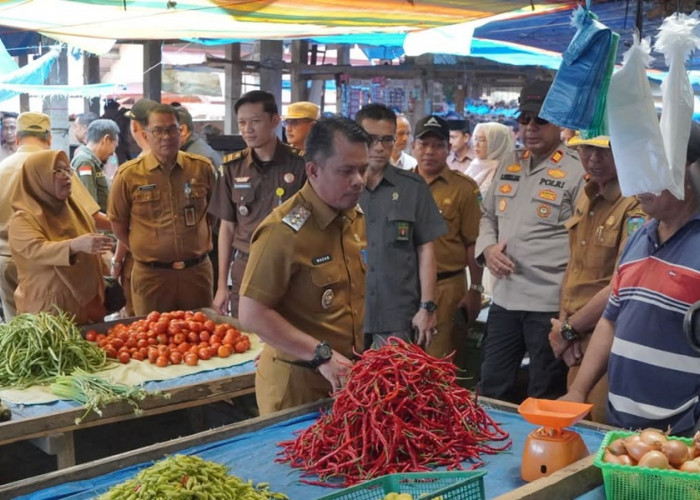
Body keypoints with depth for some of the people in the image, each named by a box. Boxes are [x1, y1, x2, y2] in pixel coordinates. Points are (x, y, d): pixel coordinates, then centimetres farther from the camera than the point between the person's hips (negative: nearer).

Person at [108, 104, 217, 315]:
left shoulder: (202, 168, 0)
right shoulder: (128, 175, -6)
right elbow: (118, 224, 4)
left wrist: (200, 244, 10)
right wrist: (145, 251, 3)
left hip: (197, 270, 2)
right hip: (151, 274, -2)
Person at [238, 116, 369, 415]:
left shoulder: (356, 217, 4)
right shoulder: (285, 230, -21)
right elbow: (252, 315, -22)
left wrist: (363, 354, 7)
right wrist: (322, 356, -24)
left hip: (348, 377, 7)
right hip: (297, 382, -7)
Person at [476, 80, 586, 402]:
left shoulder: (577, 173, -9)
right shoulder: (508, 169, 12)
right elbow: (487, 215, 23)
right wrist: (487, 248, 0)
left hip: (551, 304, -6)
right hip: (504, 298, 6)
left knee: (545, 399, 9)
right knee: (492, 390, 17)